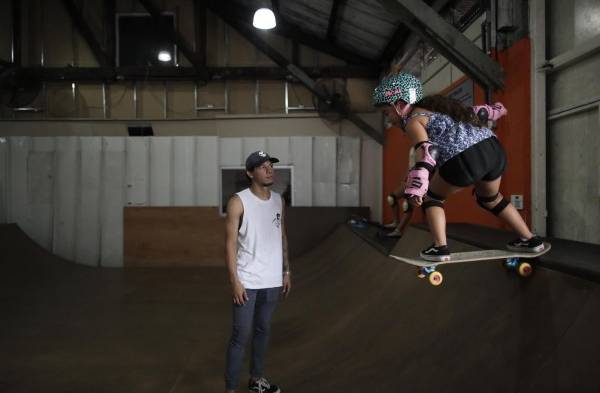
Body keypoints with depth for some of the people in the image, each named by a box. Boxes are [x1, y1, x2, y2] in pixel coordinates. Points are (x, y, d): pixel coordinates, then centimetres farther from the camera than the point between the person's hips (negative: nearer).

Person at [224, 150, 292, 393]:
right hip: (248, 282, -6)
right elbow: (230, 243, -13)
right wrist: (234, 281, -17)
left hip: (272, 280, 6)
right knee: (241, 336, -1)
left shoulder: (278, 200, 8)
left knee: (263, 331, 17)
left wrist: (286, 271, 12)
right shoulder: (238, 202, -11)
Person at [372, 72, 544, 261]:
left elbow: (426, 152, -17)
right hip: (494, 148, 9)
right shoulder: (436, 108, 26)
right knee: (491, 198, 33)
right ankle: (530, 239, 39)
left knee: (431, 196, 14)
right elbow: (476, 112, 36)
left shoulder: (413, 121, 2)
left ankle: (440, 247, 3)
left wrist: (415, 189, -26)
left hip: (465, 158, -8)